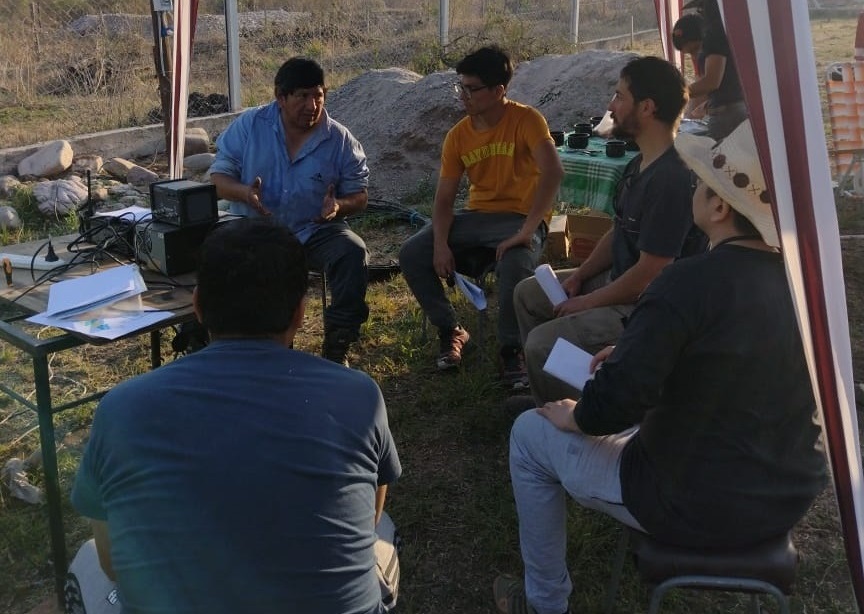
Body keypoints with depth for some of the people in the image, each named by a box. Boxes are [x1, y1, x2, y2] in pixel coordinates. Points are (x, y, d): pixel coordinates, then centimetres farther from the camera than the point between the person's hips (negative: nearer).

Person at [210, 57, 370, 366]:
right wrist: (243, 192, -22)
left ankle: (336, 348, -14)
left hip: (315, 232, 1)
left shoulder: (341, 140, 1)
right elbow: (219, 176, 2)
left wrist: (338, 206, -19)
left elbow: (358, 197, 6)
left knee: (353, 253, -29)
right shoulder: (249, 125, 1)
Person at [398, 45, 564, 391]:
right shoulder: (458, 135, 2)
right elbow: (444, 199, 1)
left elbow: (553, 172, -27)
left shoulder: (526, 120, -13)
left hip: (521, 217, -5)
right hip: (477, 216, 5)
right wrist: (441, 243, -17)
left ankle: (511, 351, -17)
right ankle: (451, 331, 5)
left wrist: (527, 232, -33)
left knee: (514, 266, -38)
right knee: (412, 255, -12)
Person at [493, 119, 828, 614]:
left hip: (699, 508, -7)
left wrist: (577, 417, -3)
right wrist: (633, 355, 11)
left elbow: (615, 404, -25)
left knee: (531, 434, 10)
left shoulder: (692, 282, -26)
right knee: (650, 410, 33)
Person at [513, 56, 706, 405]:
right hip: (619, 280, 11)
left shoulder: (671, 179, -28)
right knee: (528, 293, 16)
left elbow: (650, 274, -27)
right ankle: (549, 397, 26)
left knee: (543, 344, -21)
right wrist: (579, 276, 3)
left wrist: (587, 302, -15)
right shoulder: (640, 164, 5)